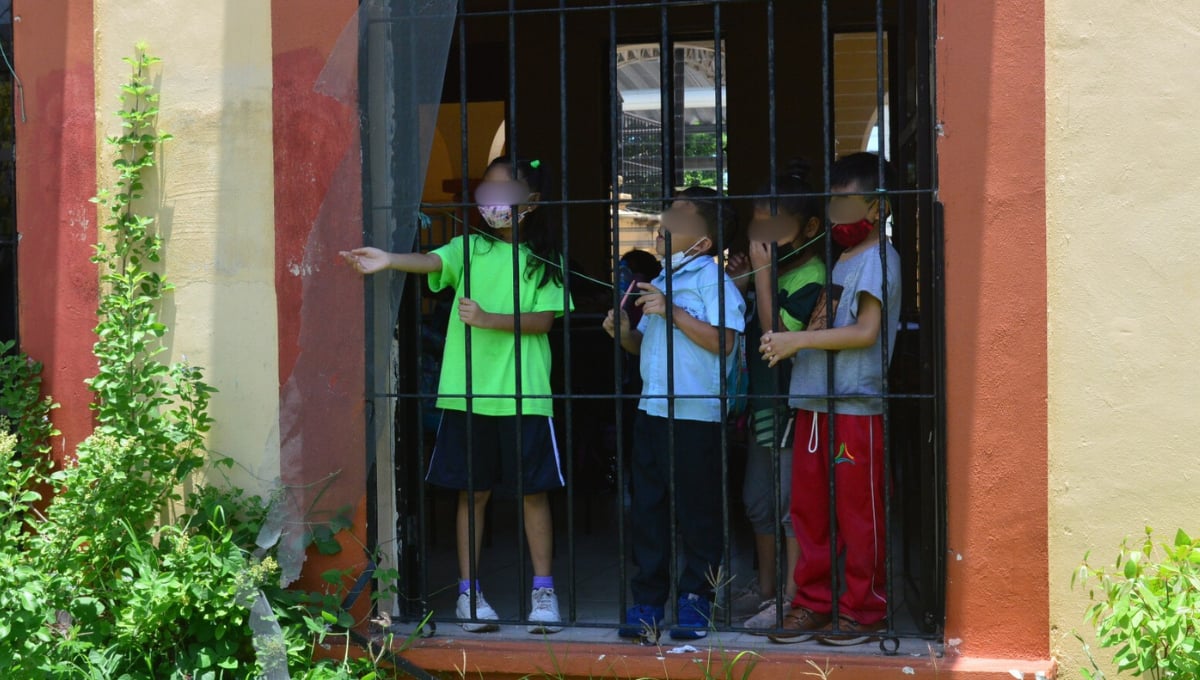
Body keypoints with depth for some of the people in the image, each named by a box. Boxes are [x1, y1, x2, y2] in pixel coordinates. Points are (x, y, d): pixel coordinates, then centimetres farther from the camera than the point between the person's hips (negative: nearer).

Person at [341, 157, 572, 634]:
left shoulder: (542, 258, 7)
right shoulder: (470, 248, 8)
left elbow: (544, 319, -3)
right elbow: (433, 261, -12)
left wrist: (488, 319, -15)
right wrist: (389, 261, -32)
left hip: (524, 394, -1)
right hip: (468, 392, 1)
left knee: (533, 491, 3)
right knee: (473, 492, 6)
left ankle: (543, 591, 12)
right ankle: (469, 591, 14)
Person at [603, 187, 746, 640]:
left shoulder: (711, 279, -8)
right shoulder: (661, 282, 17)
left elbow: (723, 341, -19)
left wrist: (672, 312, -19)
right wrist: (624, 332, 4)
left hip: (696, 416, -8)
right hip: (652, 411, 8)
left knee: (697, 513, 2)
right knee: (647, 509, 8)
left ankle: (695, 601, 12)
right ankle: (647, 602, 14)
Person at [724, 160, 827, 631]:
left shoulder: (811, 278, -15)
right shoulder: (773, 269, 11)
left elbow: (776, 331, -24)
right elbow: (750, 326, 19)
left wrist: (761, 272, -22)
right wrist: (740, 283, 5)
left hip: (793, 406, -10)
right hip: (762, 401, 10)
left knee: (792, 503, -4)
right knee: (758, 501, 17)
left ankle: (791, 598, 2)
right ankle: (765, 588, 28)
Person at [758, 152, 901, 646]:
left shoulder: (877, 258, -6)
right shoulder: (841, 260, 20)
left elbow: (866, 332, -16)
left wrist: (798, 340, -15)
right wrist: (812, 325, -1)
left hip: (856, 405, -8)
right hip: (814, 402, 8)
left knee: (858, 512, -1)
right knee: (809, 510, 10)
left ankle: (863, 610, 6)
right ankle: (813, 604, 17)